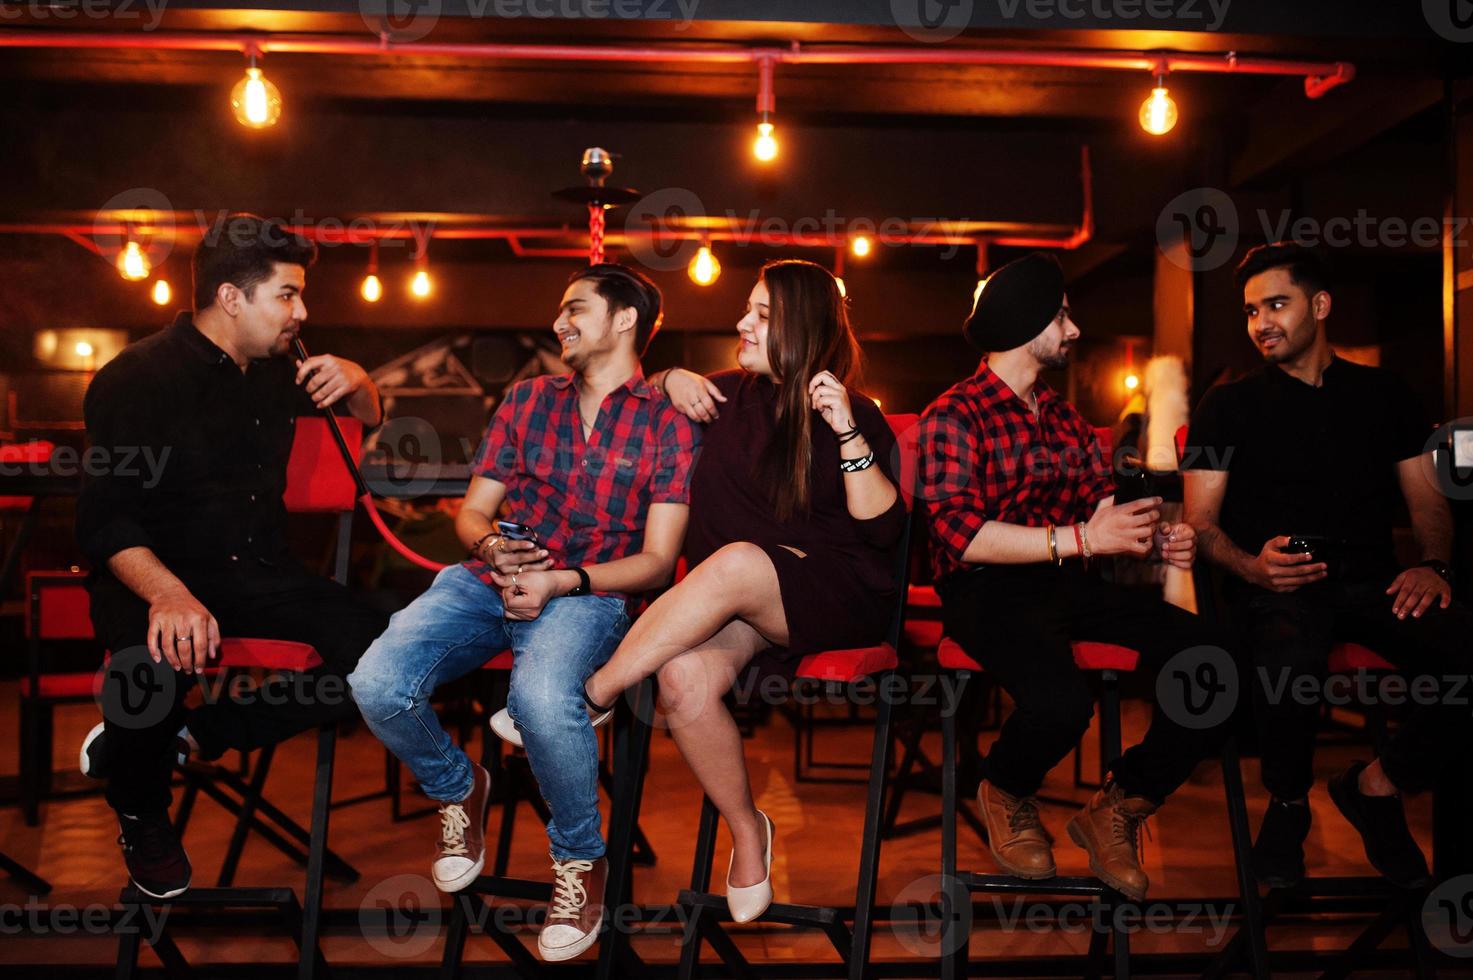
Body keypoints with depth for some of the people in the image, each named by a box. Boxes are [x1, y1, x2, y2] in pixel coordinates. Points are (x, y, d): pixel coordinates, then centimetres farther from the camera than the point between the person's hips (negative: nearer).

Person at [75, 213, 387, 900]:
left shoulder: (274, 372, 9)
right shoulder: (137, 378, -9)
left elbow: (373, 419, 24)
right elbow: (105, 521, -17)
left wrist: (356, 380, -2)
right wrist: (168, 592, -38)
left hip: (258, 573, 5)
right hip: (154, 575, -5)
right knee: (156, 671, -39)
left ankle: (192, 735, -5)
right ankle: (140, 816, -4)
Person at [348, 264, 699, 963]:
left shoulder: (668, 428, 5)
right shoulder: (528, 399, 18)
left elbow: (656, 559, 0)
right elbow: (471, 512, 17)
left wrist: (562, 582, -14)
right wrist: (490, 548, -8)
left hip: (588, 595, -4)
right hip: (486, 581, 4)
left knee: (541, 696, -37)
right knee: (376, 686, -23)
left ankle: (579, 856, -6)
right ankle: (457, 788, 12)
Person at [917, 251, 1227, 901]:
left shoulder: (1067, 420, 21)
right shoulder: (954, 416, -3)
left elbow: (1105, 512, 18)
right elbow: (961, 535, -15)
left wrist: (1154, 540, -5)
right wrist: (1080, 539, -20)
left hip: (1071, 585, 7)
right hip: (988, 591, -6)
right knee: (1060, 701, -35)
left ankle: (1116, 810, 5)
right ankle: (1006, 797, 2)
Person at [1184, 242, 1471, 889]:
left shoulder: (1385, 396, 18)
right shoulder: (1228, 406, 9)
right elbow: (1201, 522, 3)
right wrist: (1252, 566, -17)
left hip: (1368, 578, 3)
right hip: (1273, 581, -3)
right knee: (1292, 658, -38)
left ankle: (1378, 785, 0)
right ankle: (1287, 803, -6)